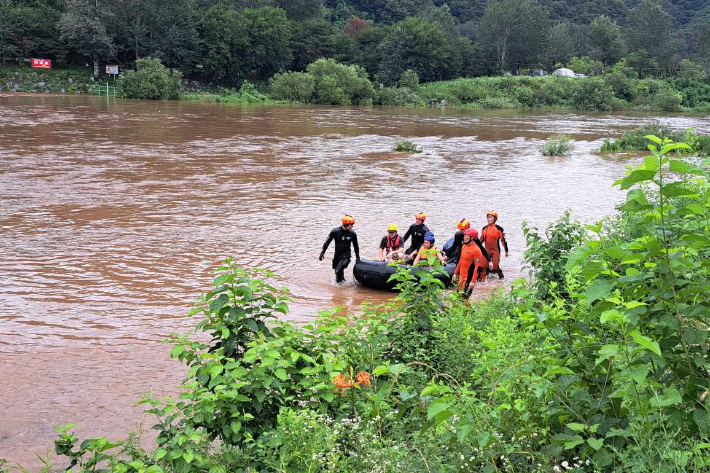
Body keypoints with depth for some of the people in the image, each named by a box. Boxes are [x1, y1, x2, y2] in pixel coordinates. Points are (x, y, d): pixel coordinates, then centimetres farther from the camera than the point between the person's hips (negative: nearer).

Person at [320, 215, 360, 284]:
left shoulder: (352, 234, -9)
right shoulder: (335, 231, -12)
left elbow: (355, 246, 6)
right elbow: (327, 241, -3)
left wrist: (357, 257, 11)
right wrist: (322, 252, -4)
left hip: (346, 255, -2)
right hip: (337, 255, 2)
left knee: (338, 270, -22)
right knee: (337, 270, 16)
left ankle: (339, 282, -2)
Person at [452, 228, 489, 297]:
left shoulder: (476, 250, -17)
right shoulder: (464, 246, 8)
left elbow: (478, 267, -19)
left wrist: (473, 281, -22)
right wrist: (455, 273, 18)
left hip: (469, 278, -8)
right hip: (461, 277, 8)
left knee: (465, 297, -8)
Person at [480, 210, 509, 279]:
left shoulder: (499, 228, -8)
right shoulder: (484, 229, 6)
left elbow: (503, 240, -4)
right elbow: (481, 240, 16)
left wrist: (506, 251, -2)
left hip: (496, 250, -5)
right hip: (486, 251, 5)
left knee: (495, 267, -8)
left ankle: (501, 276, 16)